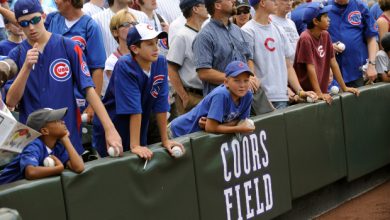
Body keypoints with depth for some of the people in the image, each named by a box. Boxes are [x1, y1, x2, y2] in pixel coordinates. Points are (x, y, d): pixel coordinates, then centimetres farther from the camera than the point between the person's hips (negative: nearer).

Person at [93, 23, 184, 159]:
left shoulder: (160, 63, -7)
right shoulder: (125, 67, -22)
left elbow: (161, 106, -5)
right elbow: (134, 109, -26)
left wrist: (165, 140, -2)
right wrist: (134, 146, -26)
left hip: (139, 132, 5)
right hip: (109, 133, -5)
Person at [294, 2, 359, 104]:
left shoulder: (325, 36, 4)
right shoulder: (306, 38, -15)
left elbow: (333, 62, 7)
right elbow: (310, 67, -17)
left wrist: (344, 88, 6)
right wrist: (319, 93, -20)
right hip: (306, 93, -6)